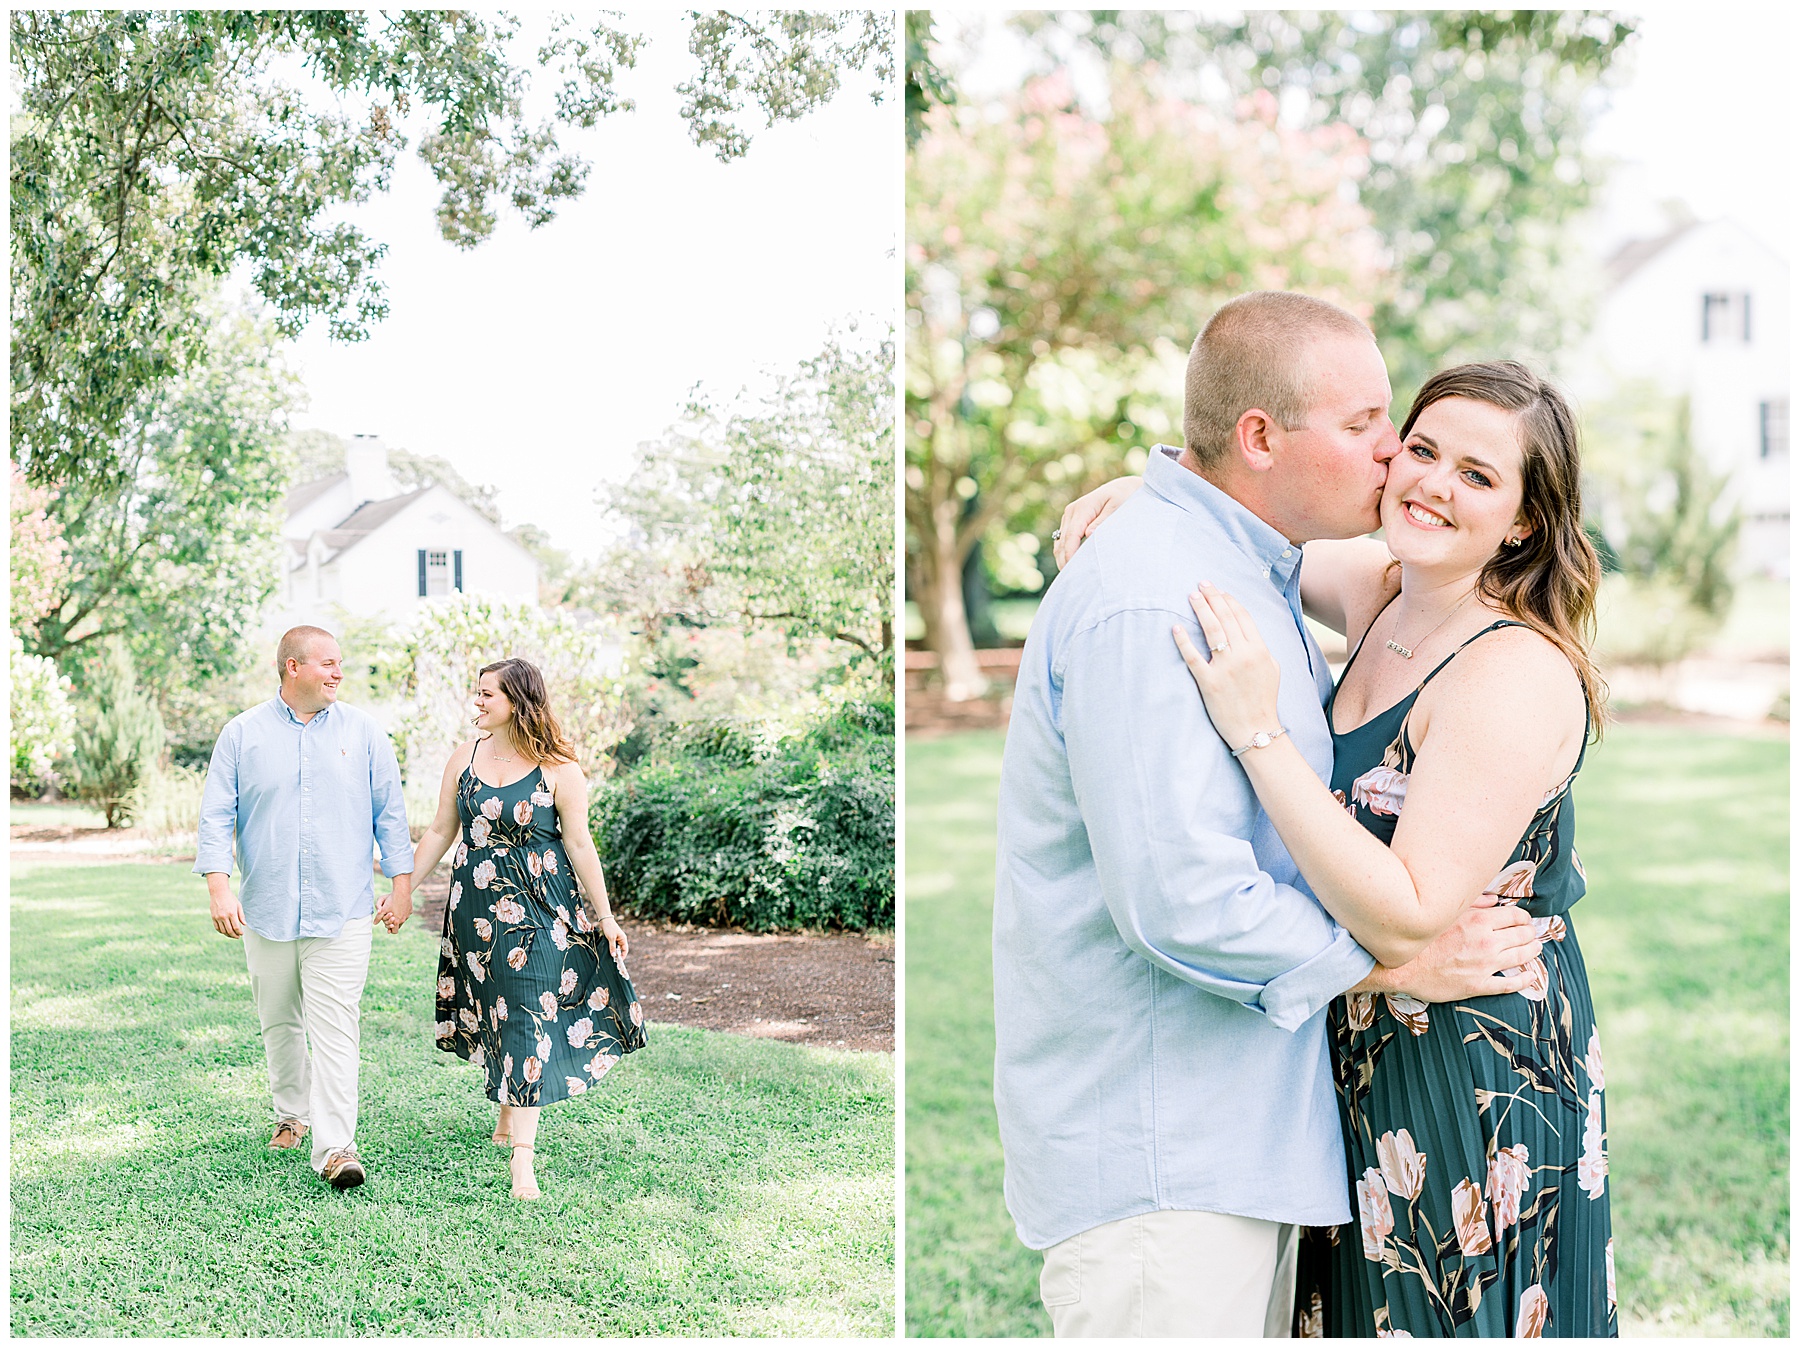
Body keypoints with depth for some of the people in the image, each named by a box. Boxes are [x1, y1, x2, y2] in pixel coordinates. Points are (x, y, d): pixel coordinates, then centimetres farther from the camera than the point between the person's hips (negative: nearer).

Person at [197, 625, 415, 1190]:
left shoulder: (363, 732, 5)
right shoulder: (242, 734, 3)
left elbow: (389, 812, 8)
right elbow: (216, 815, 2)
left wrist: (401, 884, 4)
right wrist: (219, 887, -9)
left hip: (342, 911, -1)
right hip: (266, 910, 2)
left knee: (335, 1026, -10)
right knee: (279, 1022, 14)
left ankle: (336, 1147, -12)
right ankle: (291, 1115, 35)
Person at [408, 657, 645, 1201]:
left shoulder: (558, 769, -8)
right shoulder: (465, 756, 4)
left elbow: (579, 844, -5)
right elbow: (441, 831, 11)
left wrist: (604, 915, -3)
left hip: (539, 908, -4)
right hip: (477, 904, 4)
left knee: (526, 1016, -9)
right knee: (494, 1012, 12)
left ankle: (522, 1155, -11)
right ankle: (508, 1114, 34)